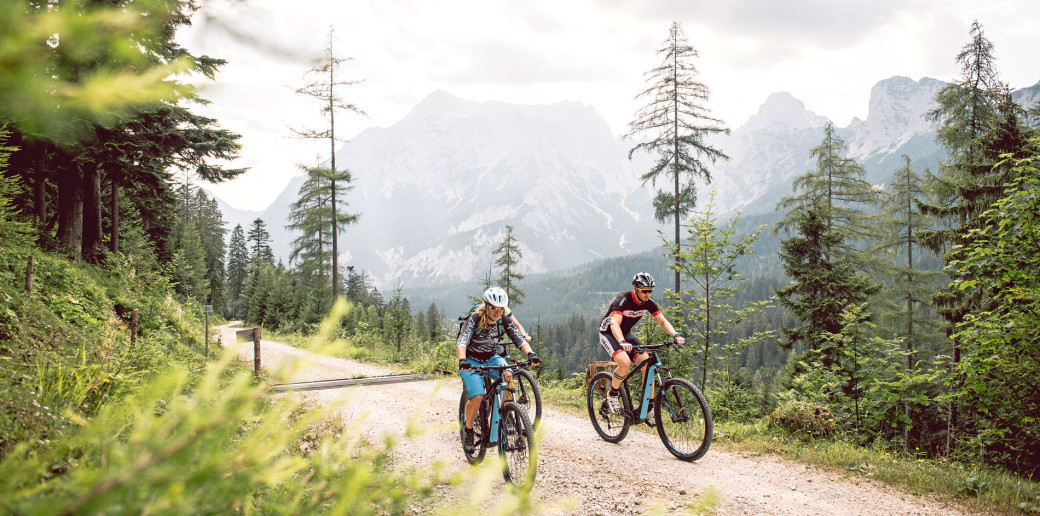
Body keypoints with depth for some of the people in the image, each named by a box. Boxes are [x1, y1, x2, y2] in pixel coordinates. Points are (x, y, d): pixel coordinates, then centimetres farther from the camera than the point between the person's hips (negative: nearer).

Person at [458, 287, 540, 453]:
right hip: (471, 361, -3)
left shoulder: (504, 322, -11)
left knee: (508, 376, -30)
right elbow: (462, 341, -34)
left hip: (492, 358, 3)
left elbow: (519, 339, -19)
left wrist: (530, 354, -39)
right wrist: (462, 360, -54)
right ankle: (469, 431, 0)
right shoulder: (474, 319, -23)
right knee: (477, 396, -24)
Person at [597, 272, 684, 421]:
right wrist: (622, 342, -59)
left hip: (626, 334, 6)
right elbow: (615, 323, -41)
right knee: (624, 362, -33)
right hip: (608, 333, -6)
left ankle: (649, 409, -5)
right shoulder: (622, 300, -29)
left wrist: (676, 335, -28)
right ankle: (612, 394, -6)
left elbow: (662, 321, -9)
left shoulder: (648, 303, -10)